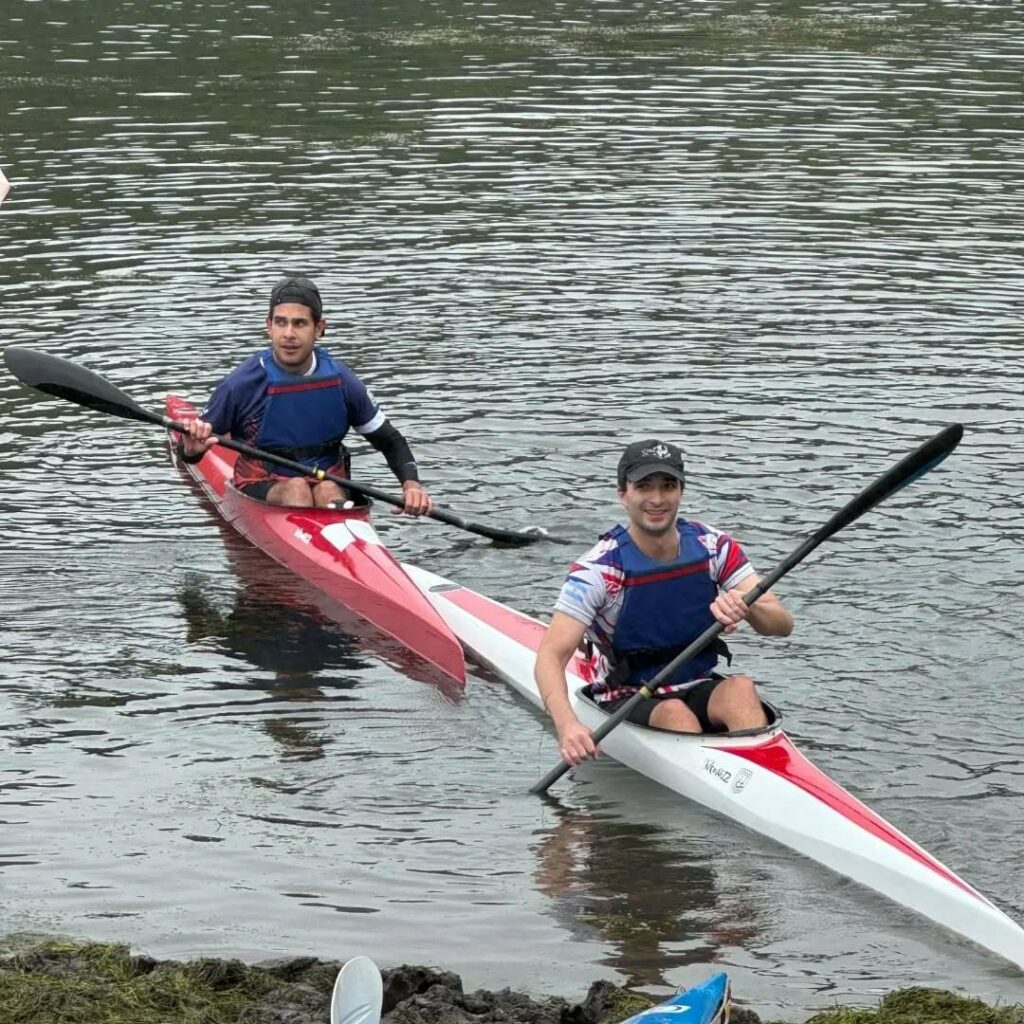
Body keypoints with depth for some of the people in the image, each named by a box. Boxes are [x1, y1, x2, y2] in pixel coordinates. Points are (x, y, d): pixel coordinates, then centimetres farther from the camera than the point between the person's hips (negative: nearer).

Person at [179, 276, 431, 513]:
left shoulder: (341, 381, -1)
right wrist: (192, 449, -27)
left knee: (328, 491, -32)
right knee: (296, 488, -33)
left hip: (328, 483, 1)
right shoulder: (243, 383, -10)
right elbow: (189, 449, -3)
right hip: (261, 489, -1)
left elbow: (389, 441, 9)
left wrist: (411, 483, -9)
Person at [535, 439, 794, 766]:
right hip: (628, 701, -2)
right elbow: (550, 656, -23)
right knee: (675, 713, -34)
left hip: (699, 688, 2)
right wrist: (566, 724, -43)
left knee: (740, 688, -30)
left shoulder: (711, 546, -4)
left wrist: (745, 606, -34)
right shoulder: (599, 569, -15)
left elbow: (783, 624, -9)